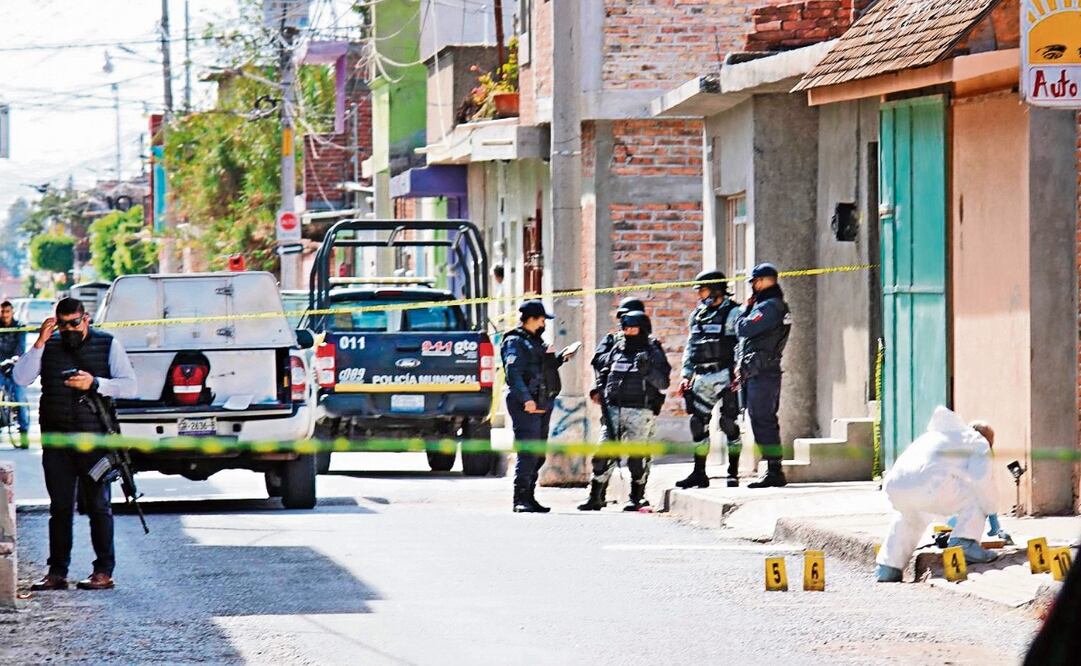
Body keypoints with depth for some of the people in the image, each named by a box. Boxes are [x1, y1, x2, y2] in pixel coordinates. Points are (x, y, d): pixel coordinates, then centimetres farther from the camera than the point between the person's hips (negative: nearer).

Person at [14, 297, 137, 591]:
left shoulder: (107, 345, 3)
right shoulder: (48, 346, 8)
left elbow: (129, 386, -2)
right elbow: (21, 377, -3)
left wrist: (95, 384, -16)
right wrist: (39, 343, -11)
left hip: (94, 438, -3)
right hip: (56, 441, 3)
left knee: (98, 505, 0)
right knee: (59, 507, 6)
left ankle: (104, 572, 3)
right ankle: (57, 572, 10)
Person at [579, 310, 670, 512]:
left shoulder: (653, 353, 1)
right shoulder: (617, 349, 14)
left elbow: (663, 383, -8)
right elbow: (603, 372, 26)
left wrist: (647, 369, -22)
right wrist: (598, 389, 10)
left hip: (640, 412, -4)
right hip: (614, 409, 4)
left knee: (637, 457, -1)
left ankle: (637, 498, 10)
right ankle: (595, 497, 4)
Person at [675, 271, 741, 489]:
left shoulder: (732, 313, -4)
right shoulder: (697, 316, 16)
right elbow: (690, 347, 21)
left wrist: (738, 373, -18)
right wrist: (686, 375, 14)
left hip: (725, 376, -6)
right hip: (703, 378, 6)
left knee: (729, 423, -4)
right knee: (698, 424, 3)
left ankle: (733, 473, 2)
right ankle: (699, 474, 9)